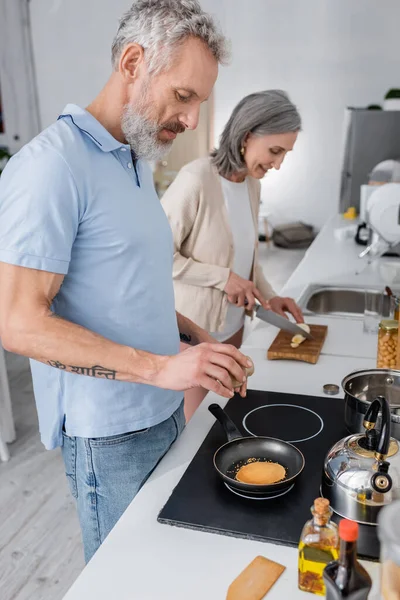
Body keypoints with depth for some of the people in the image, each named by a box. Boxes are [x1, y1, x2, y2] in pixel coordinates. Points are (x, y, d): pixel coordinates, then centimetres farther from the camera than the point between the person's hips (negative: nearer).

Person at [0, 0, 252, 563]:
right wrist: (160, 367, -27)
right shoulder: (51, 165, -19)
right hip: (109, 434, -8)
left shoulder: (137, 163, 10)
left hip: (163, 413, 8)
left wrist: (195, 335, 5)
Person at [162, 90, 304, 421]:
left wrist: (269, 295, 1)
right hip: (192, 331, -7)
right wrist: (222, 278, -21)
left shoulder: (252, 183, 3)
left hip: (233, 326, 7)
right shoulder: (196, 180, -21)